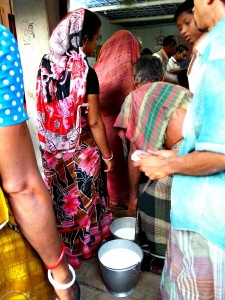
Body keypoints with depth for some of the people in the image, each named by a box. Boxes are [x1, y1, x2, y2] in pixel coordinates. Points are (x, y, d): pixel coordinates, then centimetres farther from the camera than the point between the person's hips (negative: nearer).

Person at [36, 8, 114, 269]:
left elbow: (43, 111, 6)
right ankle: (83, 247, 37)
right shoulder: (85, 72, -19)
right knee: (83, 200, 15)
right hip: (79, 152, -5)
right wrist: (107, 154, -5)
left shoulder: (46, 65, -1)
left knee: (60, 198, 21)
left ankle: (61, 247, 41)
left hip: (52, 150, 6)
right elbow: (94, 121, -17)